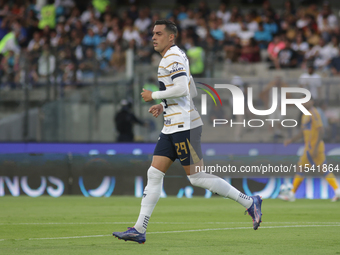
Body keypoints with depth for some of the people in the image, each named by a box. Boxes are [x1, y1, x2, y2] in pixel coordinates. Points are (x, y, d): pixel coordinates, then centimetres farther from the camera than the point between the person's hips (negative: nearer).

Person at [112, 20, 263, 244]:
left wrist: (154, 96, -11)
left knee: (197, 178, -9)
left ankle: (249, 202, -1)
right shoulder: (177, 56, 20)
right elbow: (192, 92, 26)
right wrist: (163, 106, 20)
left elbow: (182, 89, -24)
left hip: (184, 126, -10)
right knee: (154, 174, 4)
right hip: (172, 128, 10)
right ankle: (139, 230, 2)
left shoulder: (172, 57, -11)